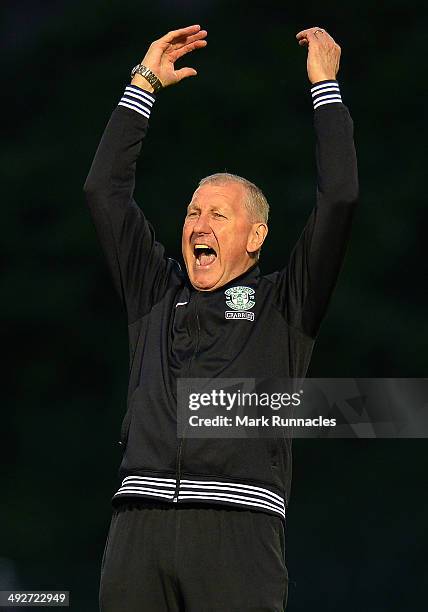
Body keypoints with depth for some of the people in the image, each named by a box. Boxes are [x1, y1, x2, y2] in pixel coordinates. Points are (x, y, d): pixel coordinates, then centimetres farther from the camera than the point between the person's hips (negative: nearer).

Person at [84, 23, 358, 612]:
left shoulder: (284, 303, 15)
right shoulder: (157, 293, 24)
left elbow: (339, 198, 8)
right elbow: (104, 189, 25)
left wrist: (325, 84, 14)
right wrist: (145, 82, 26)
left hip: (238, 524, -3)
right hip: (139, 518, 3)